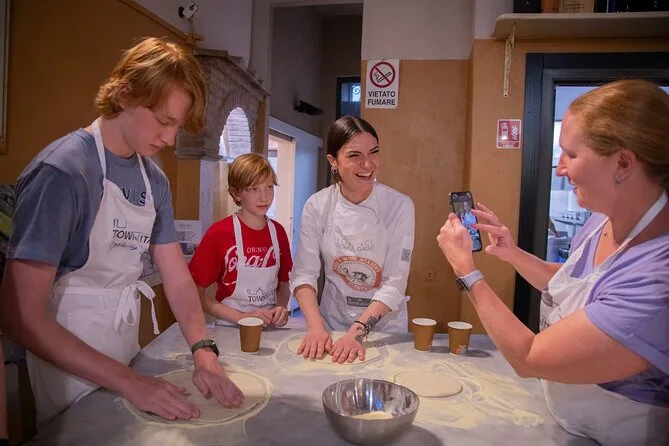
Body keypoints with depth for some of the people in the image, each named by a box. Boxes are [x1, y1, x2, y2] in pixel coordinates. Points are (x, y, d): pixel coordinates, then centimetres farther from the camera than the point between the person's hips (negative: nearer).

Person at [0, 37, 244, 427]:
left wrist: (204, 351, -17)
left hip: (127, 360, 7)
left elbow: (178, 278, -2)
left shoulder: (155, 180, -2)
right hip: (70, 367, -6)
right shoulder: (63, 171, -23)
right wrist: (128, 381, -26)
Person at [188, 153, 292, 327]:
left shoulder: (278, 231, 2)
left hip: (271, 328, 2)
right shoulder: (219, 233, -9)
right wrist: (241, 317, -13)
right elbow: (196, 293, -6)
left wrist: (282, 307, -4)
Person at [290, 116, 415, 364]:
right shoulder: (317, 206, -7)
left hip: (385, 322, 0)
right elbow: (304, 273, -7)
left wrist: (358, 331, -23)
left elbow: (395, 283, -13)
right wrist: (316, 327, -20)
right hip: (332, 319, 1)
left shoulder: (399, 206, -12)